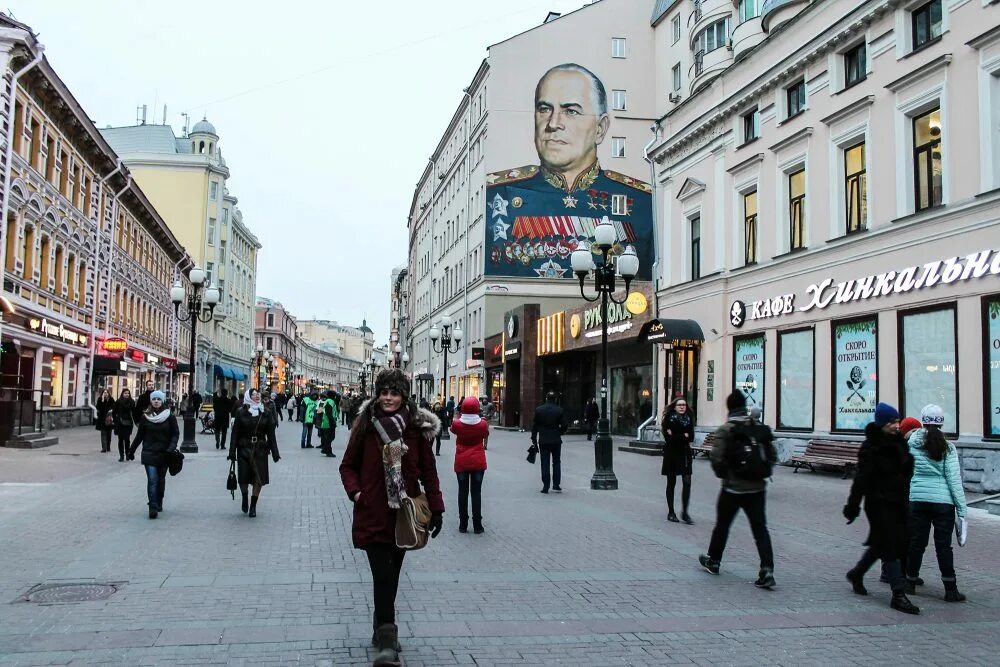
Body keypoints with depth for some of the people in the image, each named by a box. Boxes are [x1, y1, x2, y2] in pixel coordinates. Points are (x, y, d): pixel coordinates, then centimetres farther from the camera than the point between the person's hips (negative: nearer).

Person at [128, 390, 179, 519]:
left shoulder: (169, 416, -1)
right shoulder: (145, 417, 2)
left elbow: (175, 433, 0)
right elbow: (139, 435, 10)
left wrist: (172, 446, -16)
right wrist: (132, 450, 12)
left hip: (164, 454, 1)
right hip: (149, 453, -1)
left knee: (161, 480, 12)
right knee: (152, 480, -10)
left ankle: (159, 504, 27)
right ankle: (153, 507, -11)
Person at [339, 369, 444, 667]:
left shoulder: (417, 427, -2)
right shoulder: (365, 425, -3)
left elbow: (428, 471, 1)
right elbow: (348, 465, 5)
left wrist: (436, 508, -1)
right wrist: (355, 491, -12)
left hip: (404, 513, 2)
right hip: (373, 514, -2)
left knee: (391, 574, 14)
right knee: (383, 575, -9)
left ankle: (382, 628, 32)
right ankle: (388, 642, -6)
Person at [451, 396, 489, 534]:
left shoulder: (457, 423, -10)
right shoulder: (482, 423, -11)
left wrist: (459, 416, 18)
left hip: (461, 462, 0)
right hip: (478, 461, 0)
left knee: (463, 492, 8)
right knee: (476, 492, 4)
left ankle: (463, 525, 10)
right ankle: (477, 526, 5)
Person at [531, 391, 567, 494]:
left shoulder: (538, 410, -2)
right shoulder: (560, 410, -4)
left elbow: (534, 426, 0)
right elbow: (564, 426, -3)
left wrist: (534, 439, 7)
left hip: (543, 441, 0)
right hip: (556, 440, 0)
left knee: (545, 464, 3)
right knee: (556, 462, 12)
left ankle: (545, 486, 2)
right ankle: (556, 484, 9)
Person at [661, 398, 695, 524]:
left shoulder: (688, 419, 7)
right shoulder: (669, 419, -5)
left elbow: (691, 438, -3)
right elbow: (668, 438, -14)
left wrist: (676, 436, -13)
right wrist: (684, 436, -11)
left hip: (685, 453, 3)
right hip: (671, 453, -3)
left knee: (687, 483, -5)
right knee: (671, 483, 6)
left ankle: (684, 512, 4)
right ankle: (671, 512, 15)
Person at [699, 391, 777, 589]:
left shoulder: (725, 430, -10)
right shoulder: (760, 429, 3)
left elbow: (716, 457, -16)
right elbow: (773, 456, 4)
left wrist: (723, 474, 2)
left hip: (733, 487, -3)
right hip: (757, 487, 3)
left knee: (722, 525, 15)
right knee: (760, 528, 4)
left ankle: (713, 561, 31)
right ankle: (767, 570, -7)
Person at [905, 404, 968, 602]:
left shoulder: (912, 443, -3)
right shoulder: (947, 448, -7)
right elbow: (954, 479, -7)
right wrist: (962, 508, -3)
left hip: (917, 500, 1)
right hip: (943, 501, -1)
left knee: (916, 542, 11)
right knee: (944, 545, 3)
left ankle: (911, 581, 23)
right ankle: (950, 589, 7)